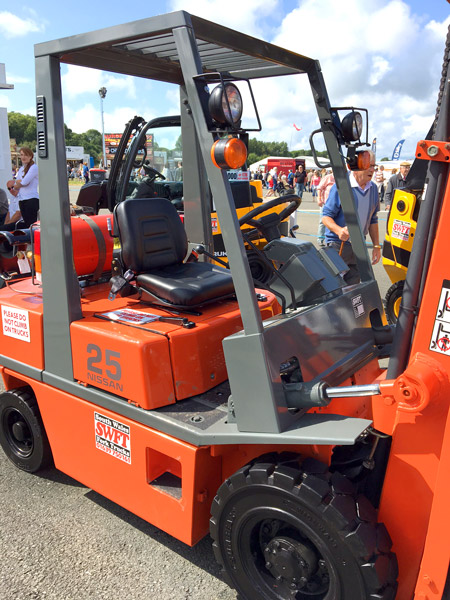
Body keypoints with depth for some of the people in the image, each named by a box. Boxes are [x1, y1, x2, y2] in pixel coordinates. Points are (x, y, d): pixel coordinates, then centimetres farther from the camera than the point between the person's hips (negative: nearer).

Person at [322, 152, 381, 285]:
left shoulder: (373, 188, 9)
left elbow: (373, 220, 16)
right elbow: (326, 216, -12)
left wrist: (376, 246, 13)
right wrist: (339, 230, -31)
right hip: (338, 245, -6)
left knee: (352, 288, 11)